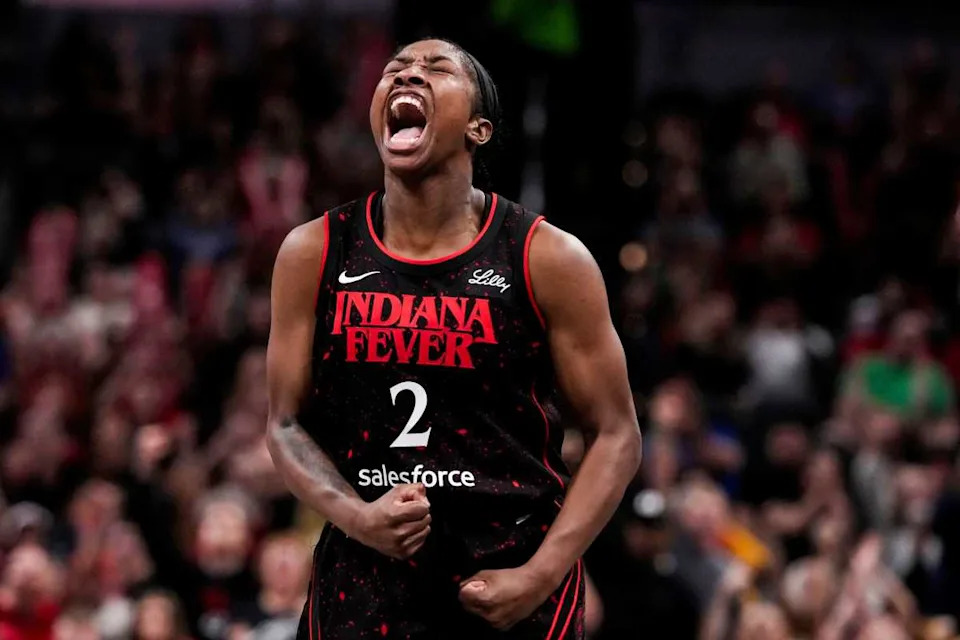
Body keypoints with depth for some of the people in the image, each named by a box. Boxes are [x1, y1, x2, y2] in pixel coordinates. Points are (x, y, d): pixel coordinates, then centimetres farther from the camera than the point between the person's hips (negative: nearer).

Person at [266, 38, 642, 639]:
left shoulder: (548, 260, -5)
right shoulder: (313, 255, 2)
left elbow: (616, 435, -2)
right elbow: (287, 424, 7)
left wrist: (539, 577, -12)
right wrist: (356, 516, -12)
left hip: (511, 589, -2)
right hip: (363, 583, 2)